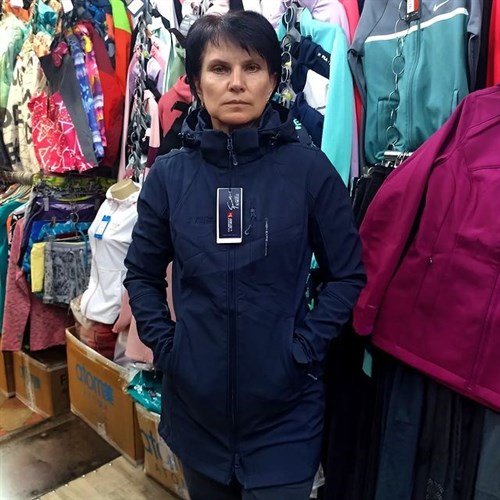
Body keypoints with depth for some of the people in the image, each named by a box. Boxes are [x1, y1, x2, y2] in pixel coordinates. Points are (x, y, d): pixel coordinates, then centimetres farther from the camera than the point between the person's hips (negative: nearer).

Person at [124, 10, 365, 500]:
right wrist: (164, 345, -3)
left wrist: (304, 348, -11)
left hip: (284, 407, -2)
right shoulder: (169, 174, -5)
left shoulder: (308, 168, -11)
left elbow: (347, 273, -3)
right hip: (195, 399, 3)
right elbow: (141, 273, 6)